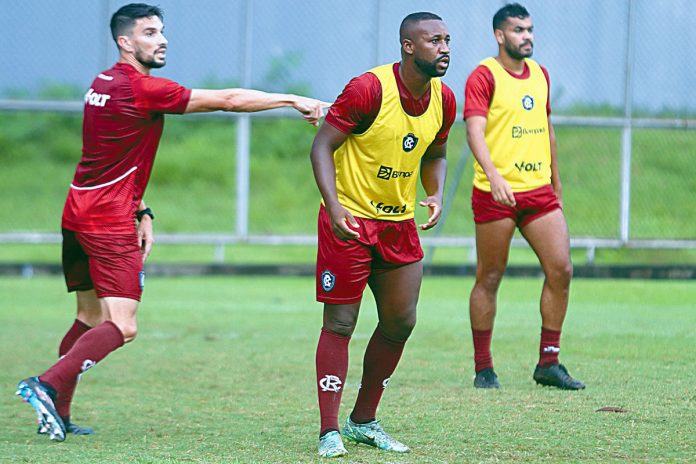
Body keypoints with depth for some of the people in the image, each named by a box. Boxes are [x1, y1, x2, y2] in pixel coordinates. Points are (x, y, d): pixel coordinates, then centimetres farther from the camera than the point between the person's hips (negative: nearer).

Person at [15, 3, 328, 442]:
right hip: (110, 224, -9)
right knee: (121, 327, -10)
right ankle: (48, 385, -21)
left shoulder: (103, 84, 13)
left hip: (79, 216, 9)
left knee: (91, 319, 15)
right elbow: (227, 100, -12)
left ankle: (57, 414, 12)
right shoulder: (142, 89, -14)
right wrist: (295, 100, -7)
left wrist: (141, 211, 20)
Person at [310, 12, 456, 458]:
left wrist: (436, 195, -2)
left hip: (400, 222, 7)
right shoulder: (369, 89, -19)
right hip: (350, 219, -7)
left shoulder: (444, 100, 1)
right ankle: (330, 432, -2)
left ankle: (364, 421, 21)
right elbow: (323, 145, -15)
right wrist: (333, 206, -26)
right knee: (340, 324, -5)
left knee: (401, 322, 7)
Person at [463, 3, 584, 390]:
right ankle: (484, 369, 9)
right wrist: (493, 176, -33)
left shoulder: (540, 74, 14)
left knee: (561, 270, -1)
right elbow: (475, 131, -19)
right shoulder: (484, 77, -8)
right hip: (496, 194, -6)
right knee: (490, 278, 1)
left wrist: (556, 183, 25)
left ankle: (549, 364, 8)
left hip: (539, 190, 6)